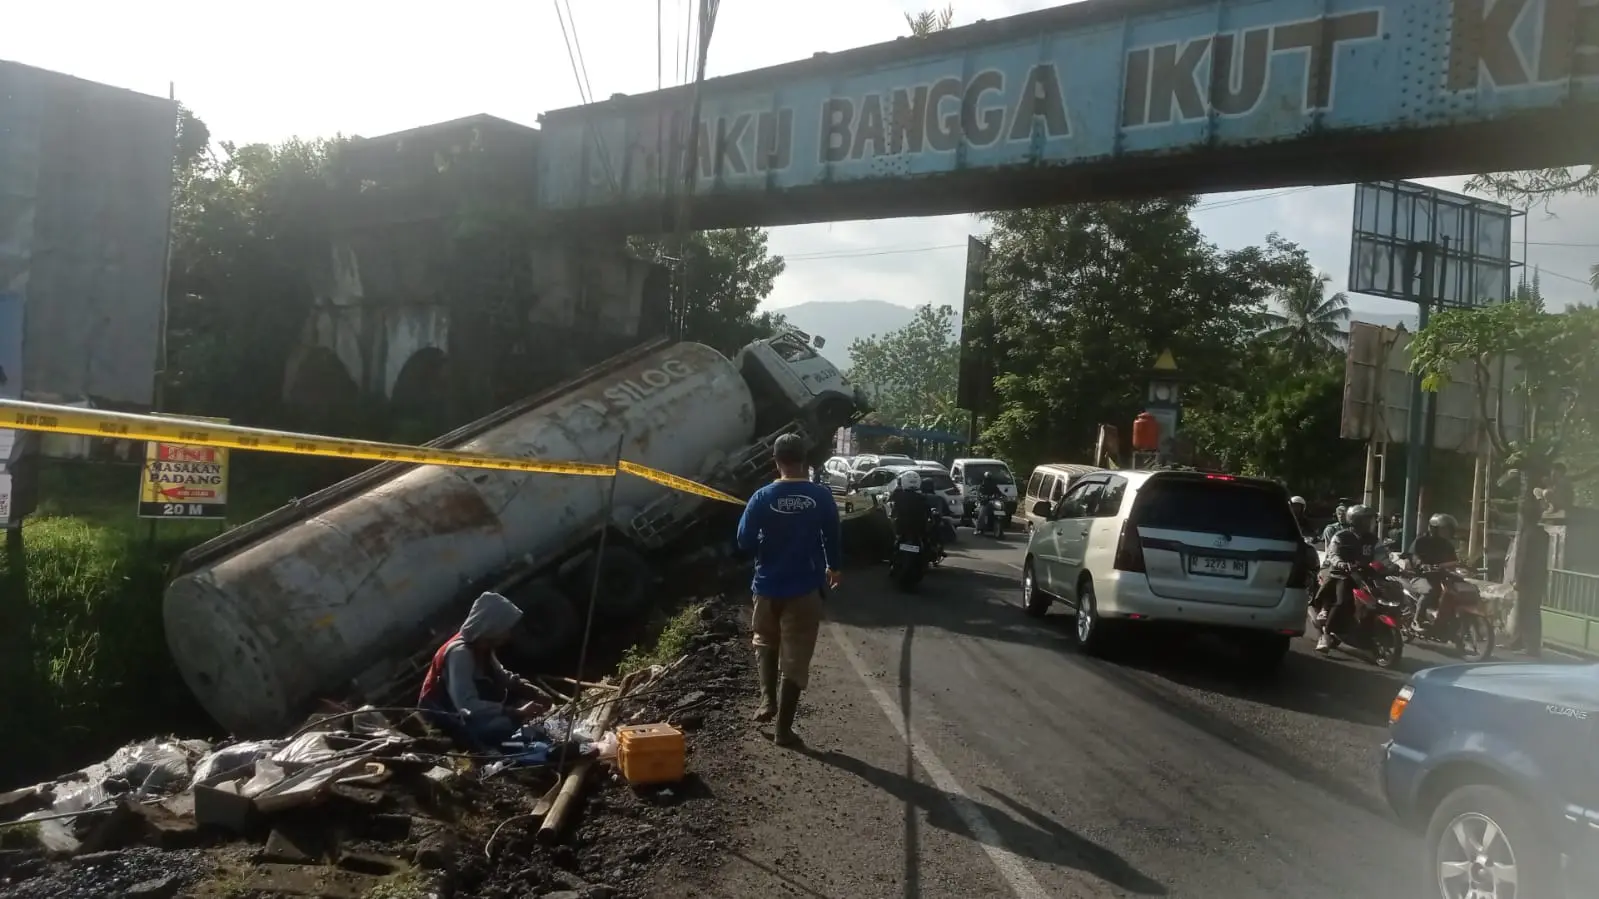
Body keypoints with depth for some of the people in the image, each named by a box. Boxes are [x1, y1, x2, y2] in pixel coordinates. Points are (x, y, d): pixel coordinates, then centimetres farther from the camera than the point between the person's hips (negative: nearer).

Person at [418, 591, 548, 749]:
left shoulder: (481, 646, -2)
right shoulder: (460, 653, -29)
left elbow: (501, 676, 10)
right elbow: (468, 705, -40)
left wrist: (528, 689, -9)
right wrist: (517, 713, -40)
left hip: (462, 710, 10)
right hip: (443, 717, -10)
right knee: (503, 726, -32)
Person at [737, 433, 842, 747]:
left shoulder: (763, 497, -8)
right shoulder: (821, 496, -7)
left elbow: (744, 541, -5)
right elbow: (831, 538, 4)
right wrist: (832, 567, 23)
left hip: (768, 586, 1)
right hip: (804, 588, -1)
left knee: (765, 643, 26)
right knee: (795, 658, 5)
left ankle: (767, 699, 13)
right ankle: (783, 727, 7)